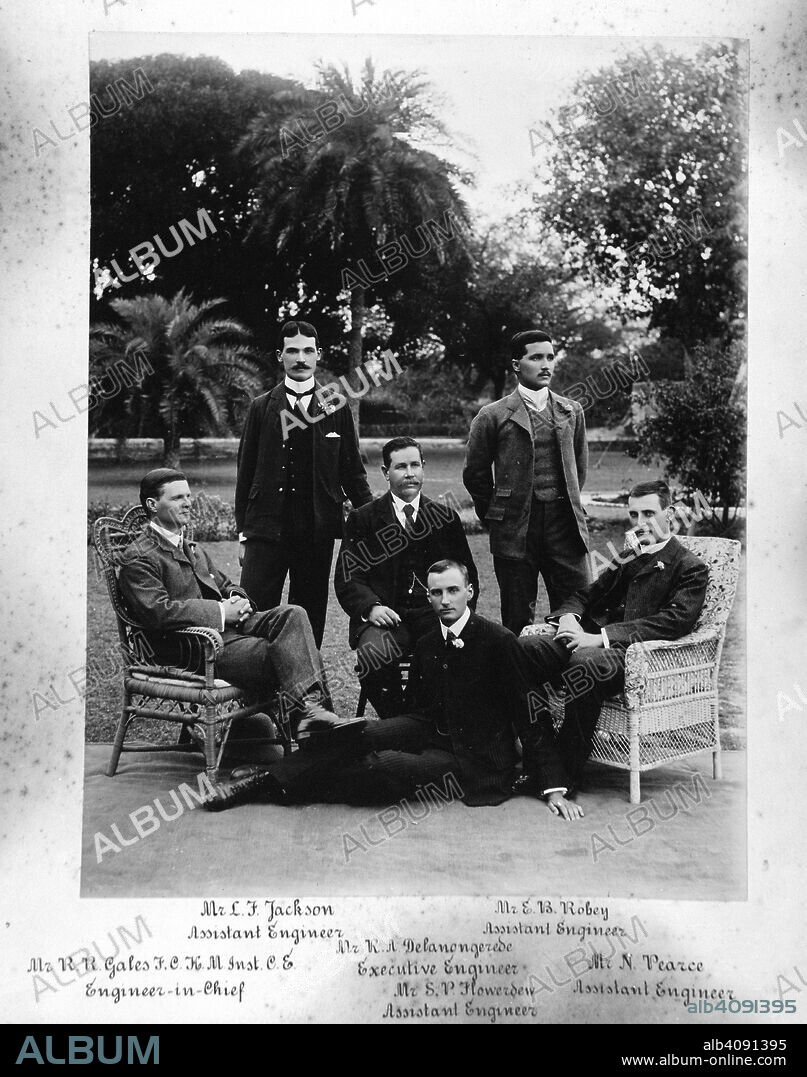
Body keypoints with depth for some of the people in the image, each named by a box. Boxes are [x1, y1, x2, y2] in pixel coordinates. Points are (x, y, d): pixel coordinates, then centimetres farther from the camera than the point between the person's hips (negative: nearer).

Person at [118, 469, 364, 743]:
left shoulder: (190, 547, 25)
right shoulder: (137, 558, -6)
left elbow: (224, 584, 31)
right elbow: (157, 612, -20)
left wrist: (238, 599, 5)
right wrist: (221, 611, -18)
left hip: (224, 625, 8)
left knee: (292, 615, -19)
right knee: (279, 652, -28)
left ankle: (307, 711, -30)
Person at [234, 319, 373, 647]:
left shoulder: (336, 408, 8)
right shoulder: (261, 408, 7)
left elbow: (352, 471, 11)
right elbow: (245, 472, 9)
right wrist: (243, 532, 6)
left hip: (318, 531, 1)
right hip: (266, 530, 0)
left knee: (310, 619, 6)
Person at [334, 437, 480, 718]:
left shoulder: (446, 516, 17)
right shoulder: (363, 520, 11)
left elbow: (468, 573, 19)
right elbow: (347, 578, 5)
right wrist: (371, 607, -16)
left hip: (437, 614, 1)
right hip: (387, 616, -1)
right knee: (374, 656, -35)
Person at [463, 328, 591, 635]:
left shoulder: (572, 411, 11)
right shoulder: (493, 416, -1)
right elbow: (475, 474, 7)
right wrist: (495, 517, 8)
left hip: (566, 524, 3)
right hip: (515, 530, -3)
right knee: (518, 620, 4)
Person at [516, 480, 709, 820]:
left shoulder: (690, 568, 5)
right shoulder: (628, 558, 28)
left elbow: (674, 623, -12)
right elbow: (586, 595, 27)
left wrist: (601, 637, -21)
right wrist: (569, 617, 0)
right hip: (594, 642, 7)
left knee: (585, 664, -39)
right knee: (519, 649, -19)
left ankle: (565, 775, -22)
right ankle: (547, 770, -22)